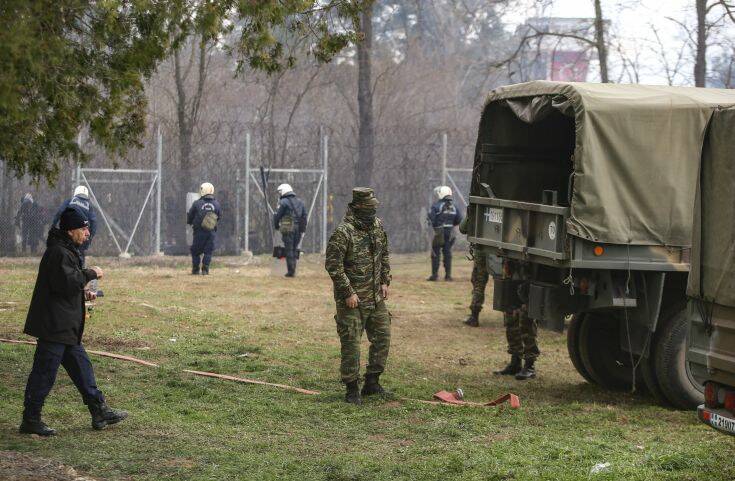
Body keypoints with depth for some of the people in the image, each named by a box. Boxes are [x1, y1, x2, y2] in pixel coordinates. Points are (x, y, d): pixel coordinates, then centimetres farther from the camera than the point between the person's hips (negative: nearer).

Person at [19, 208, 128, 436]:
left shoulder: (66, 251, 17)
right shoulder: (58, 252, -17)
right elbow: (66, 282, -27)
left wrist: (82, 294, 11)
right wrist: (90, 274, -14)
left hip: (66, 327, 11)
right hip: (54, 325, -11)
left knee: (81, 366, 15)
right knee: (44, 373, -4)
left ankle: (100, 412, 22)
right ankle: (30, 420, 3)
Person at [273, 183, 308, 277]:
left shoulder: (283, 202, -6)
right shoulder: (299, 202, 13)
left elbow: (278, 216, -6)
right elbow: (304, 216, 11)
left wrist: (276, 226, 11)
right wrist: (303, 228, 15)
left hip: (288, 229, -6)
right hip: (298, 229, 6)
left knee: (289, 250, -1)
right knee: (294, 249, 14)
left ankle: (291, 271, -3)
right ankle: (293, 270, 12)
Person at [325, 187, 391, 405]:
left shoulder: (378, 226, 5)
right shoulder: (343, 232, -18)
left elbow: (385, 255, 18)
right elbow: (333, 265, -19)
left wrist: (385, 281, 9)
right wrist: (348, 293, -18)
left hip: (376, 298, 7)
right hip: (352, 300, -7)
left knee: (382, 338, 12)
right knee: (351, 345, -2)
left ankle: (372, 382, 24)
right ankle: (352, 389, 8)